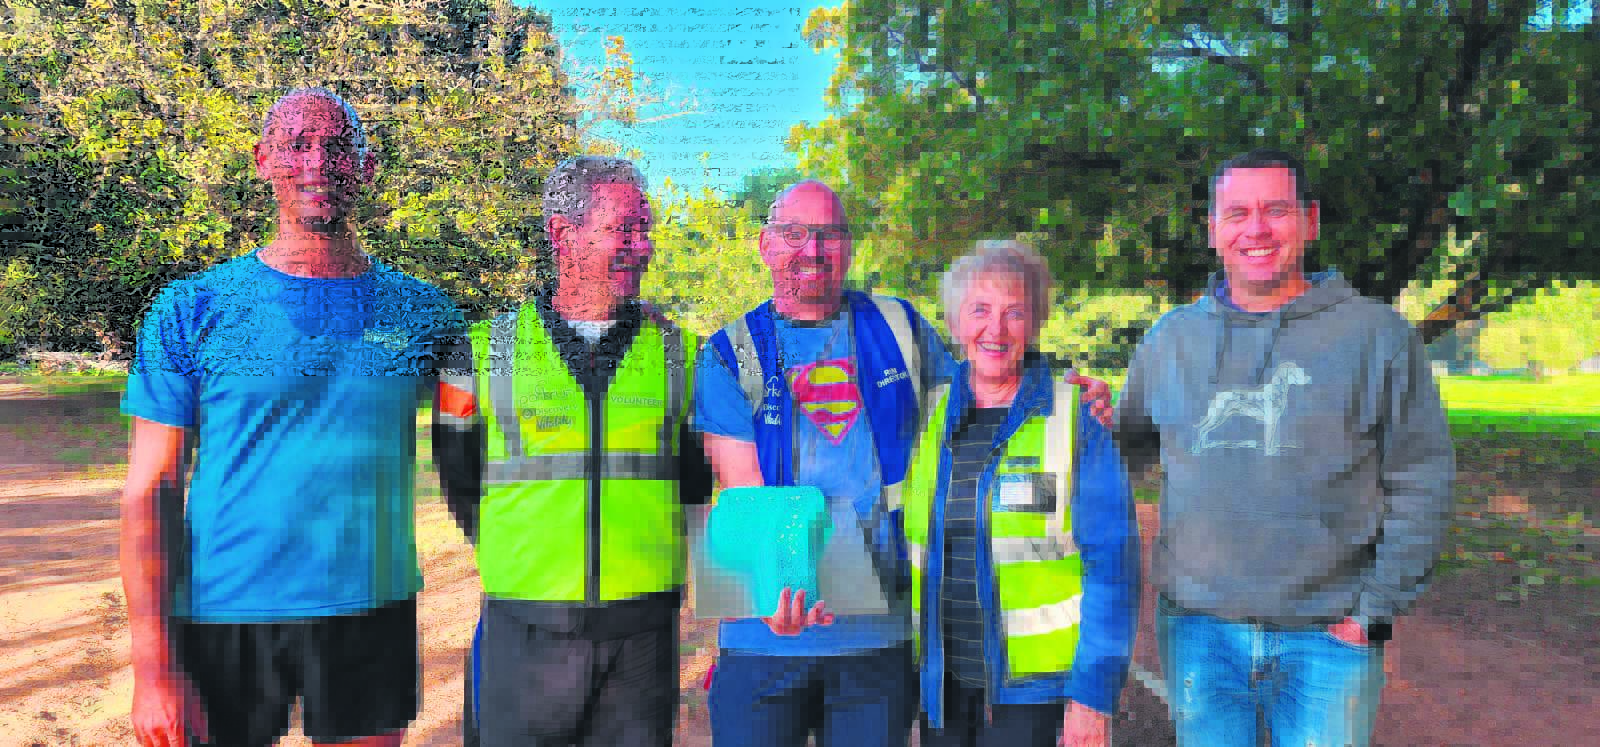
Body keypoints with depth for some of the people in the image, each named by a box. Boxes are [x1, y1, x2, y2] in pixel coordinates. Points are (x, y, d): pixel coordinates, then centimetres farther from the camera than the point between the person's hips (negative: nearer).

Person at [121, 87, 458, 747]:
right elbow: (149, 493, -4)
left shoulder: (420, 311, 3)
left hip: (376, 612, 2)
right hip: (225, 613, -1)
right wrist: (153, 667, -10)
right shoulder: (190, 309, -2)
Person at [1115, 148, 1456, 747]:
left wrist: (1376, 608, -6)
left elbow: (1422, 482, -1)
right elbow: (1132, 448, 13)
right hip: (1197, 630, 2)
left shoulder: (1376, 333, -2)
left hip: (1328, 638, -2)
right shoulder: (1171, 337, 6)